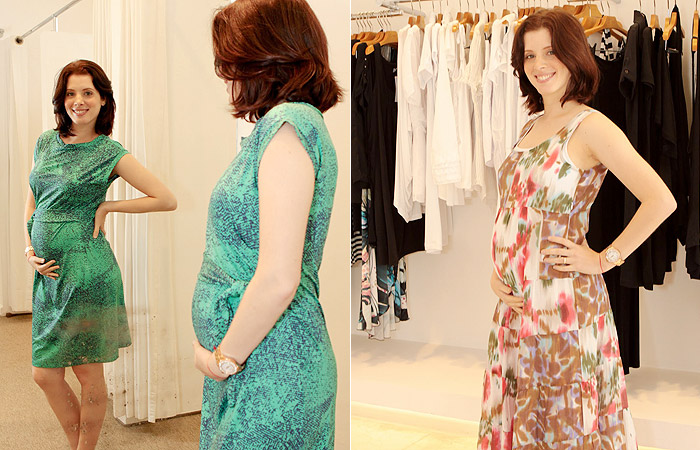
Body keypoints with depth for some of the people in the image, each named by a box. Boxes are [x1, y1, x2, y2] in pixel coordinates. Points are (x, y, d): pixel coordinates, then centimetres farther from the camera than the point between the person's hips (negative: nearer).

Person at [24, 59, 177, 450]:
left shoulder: (110, 153, -5)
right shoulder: (46, 142, 11)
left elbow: (167, 199, -8)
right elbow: (32, 203, 18)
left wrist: (106, 206, -8)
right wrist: (30, 250, 3)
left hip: (86, 271, -6)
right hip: (48, 272, 6)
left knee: (88, 374, 4)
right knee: (45, 374, 10)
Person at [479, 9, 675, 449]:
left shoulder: (590, 126, -13)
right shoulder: (531, 125, 11)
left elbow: (661, 200, -21)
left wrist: (604, 260, -14)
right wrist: (497, 270, 4)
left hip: (562, 300, -7)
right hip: (517, 301, 7)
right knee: (519, 414, 17)